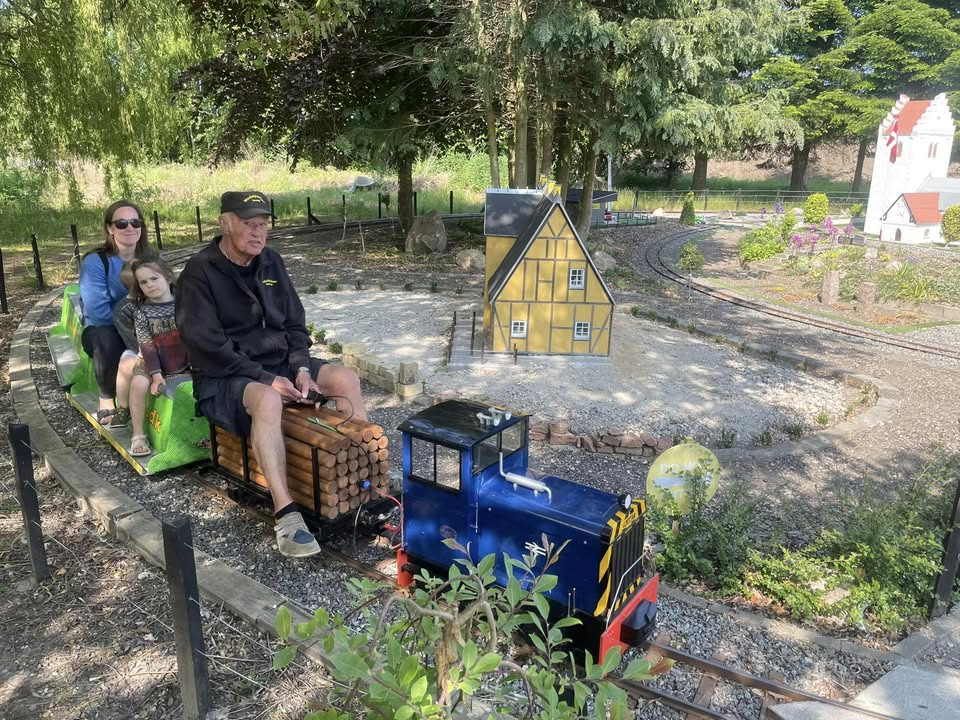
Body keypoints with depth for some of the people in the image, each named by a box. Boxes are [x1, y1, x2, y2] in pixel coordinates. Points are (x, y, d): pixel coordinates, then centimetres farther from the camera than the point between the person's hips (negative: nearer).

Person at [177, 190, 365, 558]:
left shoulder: (271, 262, 8)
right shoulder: (200, 272, -11)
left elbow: (295, 323, 10)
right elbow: (208, 347, -17)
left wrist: (301, 368, -8)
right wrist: (266, 379, -23)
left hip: (280, 364, 7)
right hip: (224, 379, -6)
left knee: (346, 377, -12)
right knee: (267, 400, -39)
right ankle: (286, 516, -40)